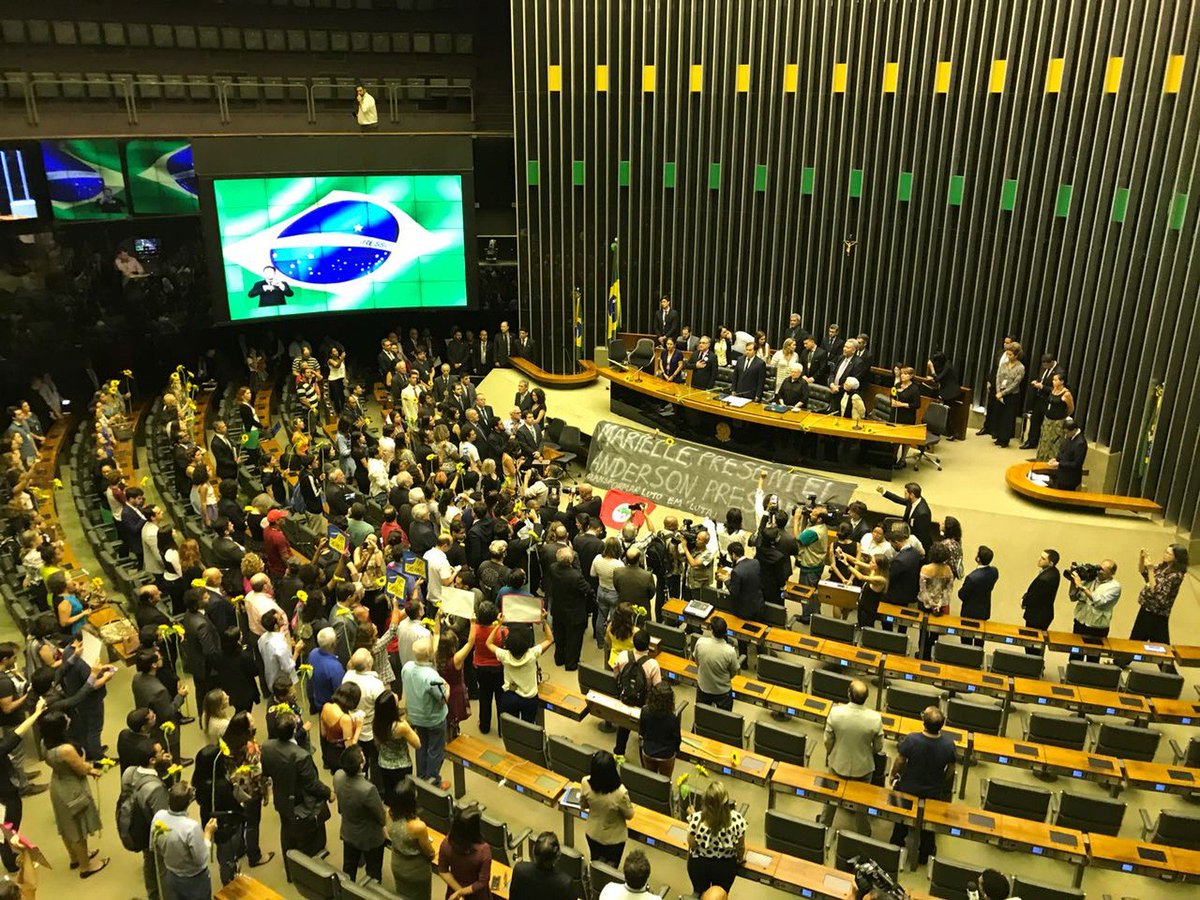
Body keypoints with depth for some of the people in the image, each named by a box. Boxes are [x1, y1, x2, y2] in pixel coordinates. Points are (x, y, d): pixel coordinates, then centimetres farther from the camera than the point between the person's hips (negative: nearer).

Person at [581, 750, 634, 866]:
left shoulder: (585, 783, -29)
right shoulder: (620, 793, -39)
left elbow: (583, 805, -7)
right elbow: (629, 815, -18)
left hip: (592, 834, 3)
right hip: (614, 838, -3)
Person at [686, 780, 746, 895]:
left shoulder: (697, 819, -32)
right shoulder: (737, 819, -28)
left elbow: (691, 844, -16)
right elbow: (740, 847, -12)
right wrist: (740, 860, 9)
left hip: (699, 865, 0)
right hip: (726, 866, 1)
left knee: (700, 895, 29)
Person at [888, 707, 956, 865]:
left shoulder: (911, 740, -33)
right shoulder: (948, 744, -28)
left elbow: (899, 762, -16)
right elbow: (950, 770, -10)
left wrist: (894, 776, 5)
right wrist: (945, 786, 11)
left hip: (908, 788, -1)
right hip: (933, 791, 1)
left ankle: (897, 845, 47)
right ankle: (924, 853, 47)